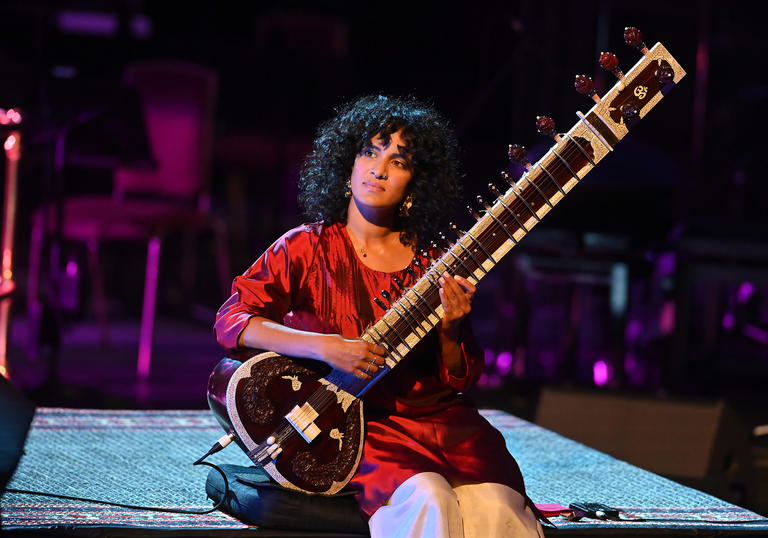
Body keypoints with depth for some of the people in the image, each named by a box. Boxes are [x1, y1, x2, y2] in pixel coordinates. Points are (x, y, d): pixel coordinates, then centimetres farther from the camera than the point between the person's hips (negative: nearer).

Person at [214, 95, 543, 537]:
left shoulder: (433, 263, 10)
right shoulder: (306, 248, 5)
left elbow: (460, 381, 10)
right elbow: (231, 321, -6)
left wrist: (449, 330, -12)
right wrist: (325, 346, -17)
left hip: (439, 419, 3)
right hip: (357, 424, -2)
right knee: (426, 499, -31)